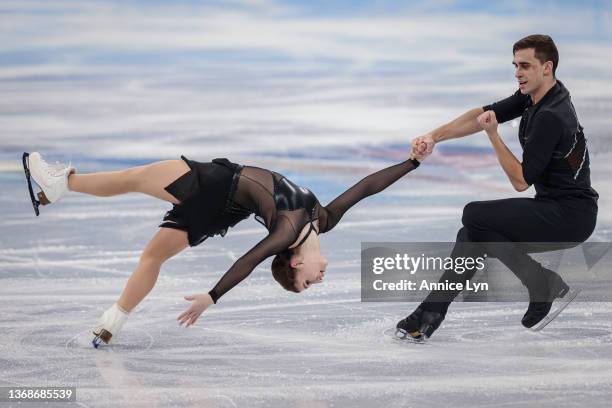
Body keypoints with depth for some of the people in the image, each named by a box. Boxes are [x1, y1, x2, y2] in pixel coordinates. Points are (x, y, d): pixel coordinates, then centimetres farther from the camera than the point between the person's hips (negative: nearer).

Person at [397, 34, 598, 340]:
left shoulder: (551, 116, -23)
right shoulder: (535, 95, 5)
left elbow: (521, 181, -20)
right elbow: (483, 114, 8)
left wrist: (493, 135, -18)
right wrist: (434, 136, -2)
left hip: (569, 216, -10)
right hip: (554, 205, 10)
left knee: (475, 216, -16)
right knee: (473, 235, 8)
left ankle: (542, 284, -6)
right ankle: (430, 315, 6)